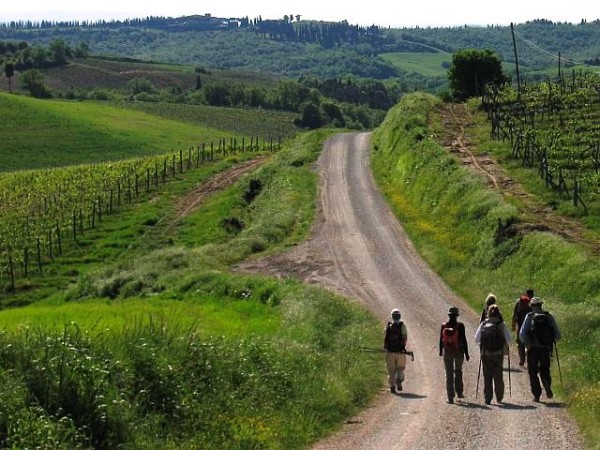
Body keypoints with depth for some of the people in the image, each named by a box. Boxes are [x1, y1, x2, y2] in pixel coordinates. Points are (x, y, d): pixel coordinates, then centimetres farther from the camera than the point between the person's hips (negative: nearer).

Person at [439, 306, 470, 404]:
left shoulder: (444, 326, -4)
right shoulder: (460, 325, -11)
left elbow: (441, 340, 3)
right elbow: (464, 340, -10)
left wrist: (440, 351, 18)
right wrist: (466, 353, -3)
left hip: (447, 352, 1)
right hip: (459, 351, -1)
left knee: (449, 374, 4)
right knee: (458, 371, 22)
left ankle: (450, 397, 1)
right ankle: (459, 392, 21)